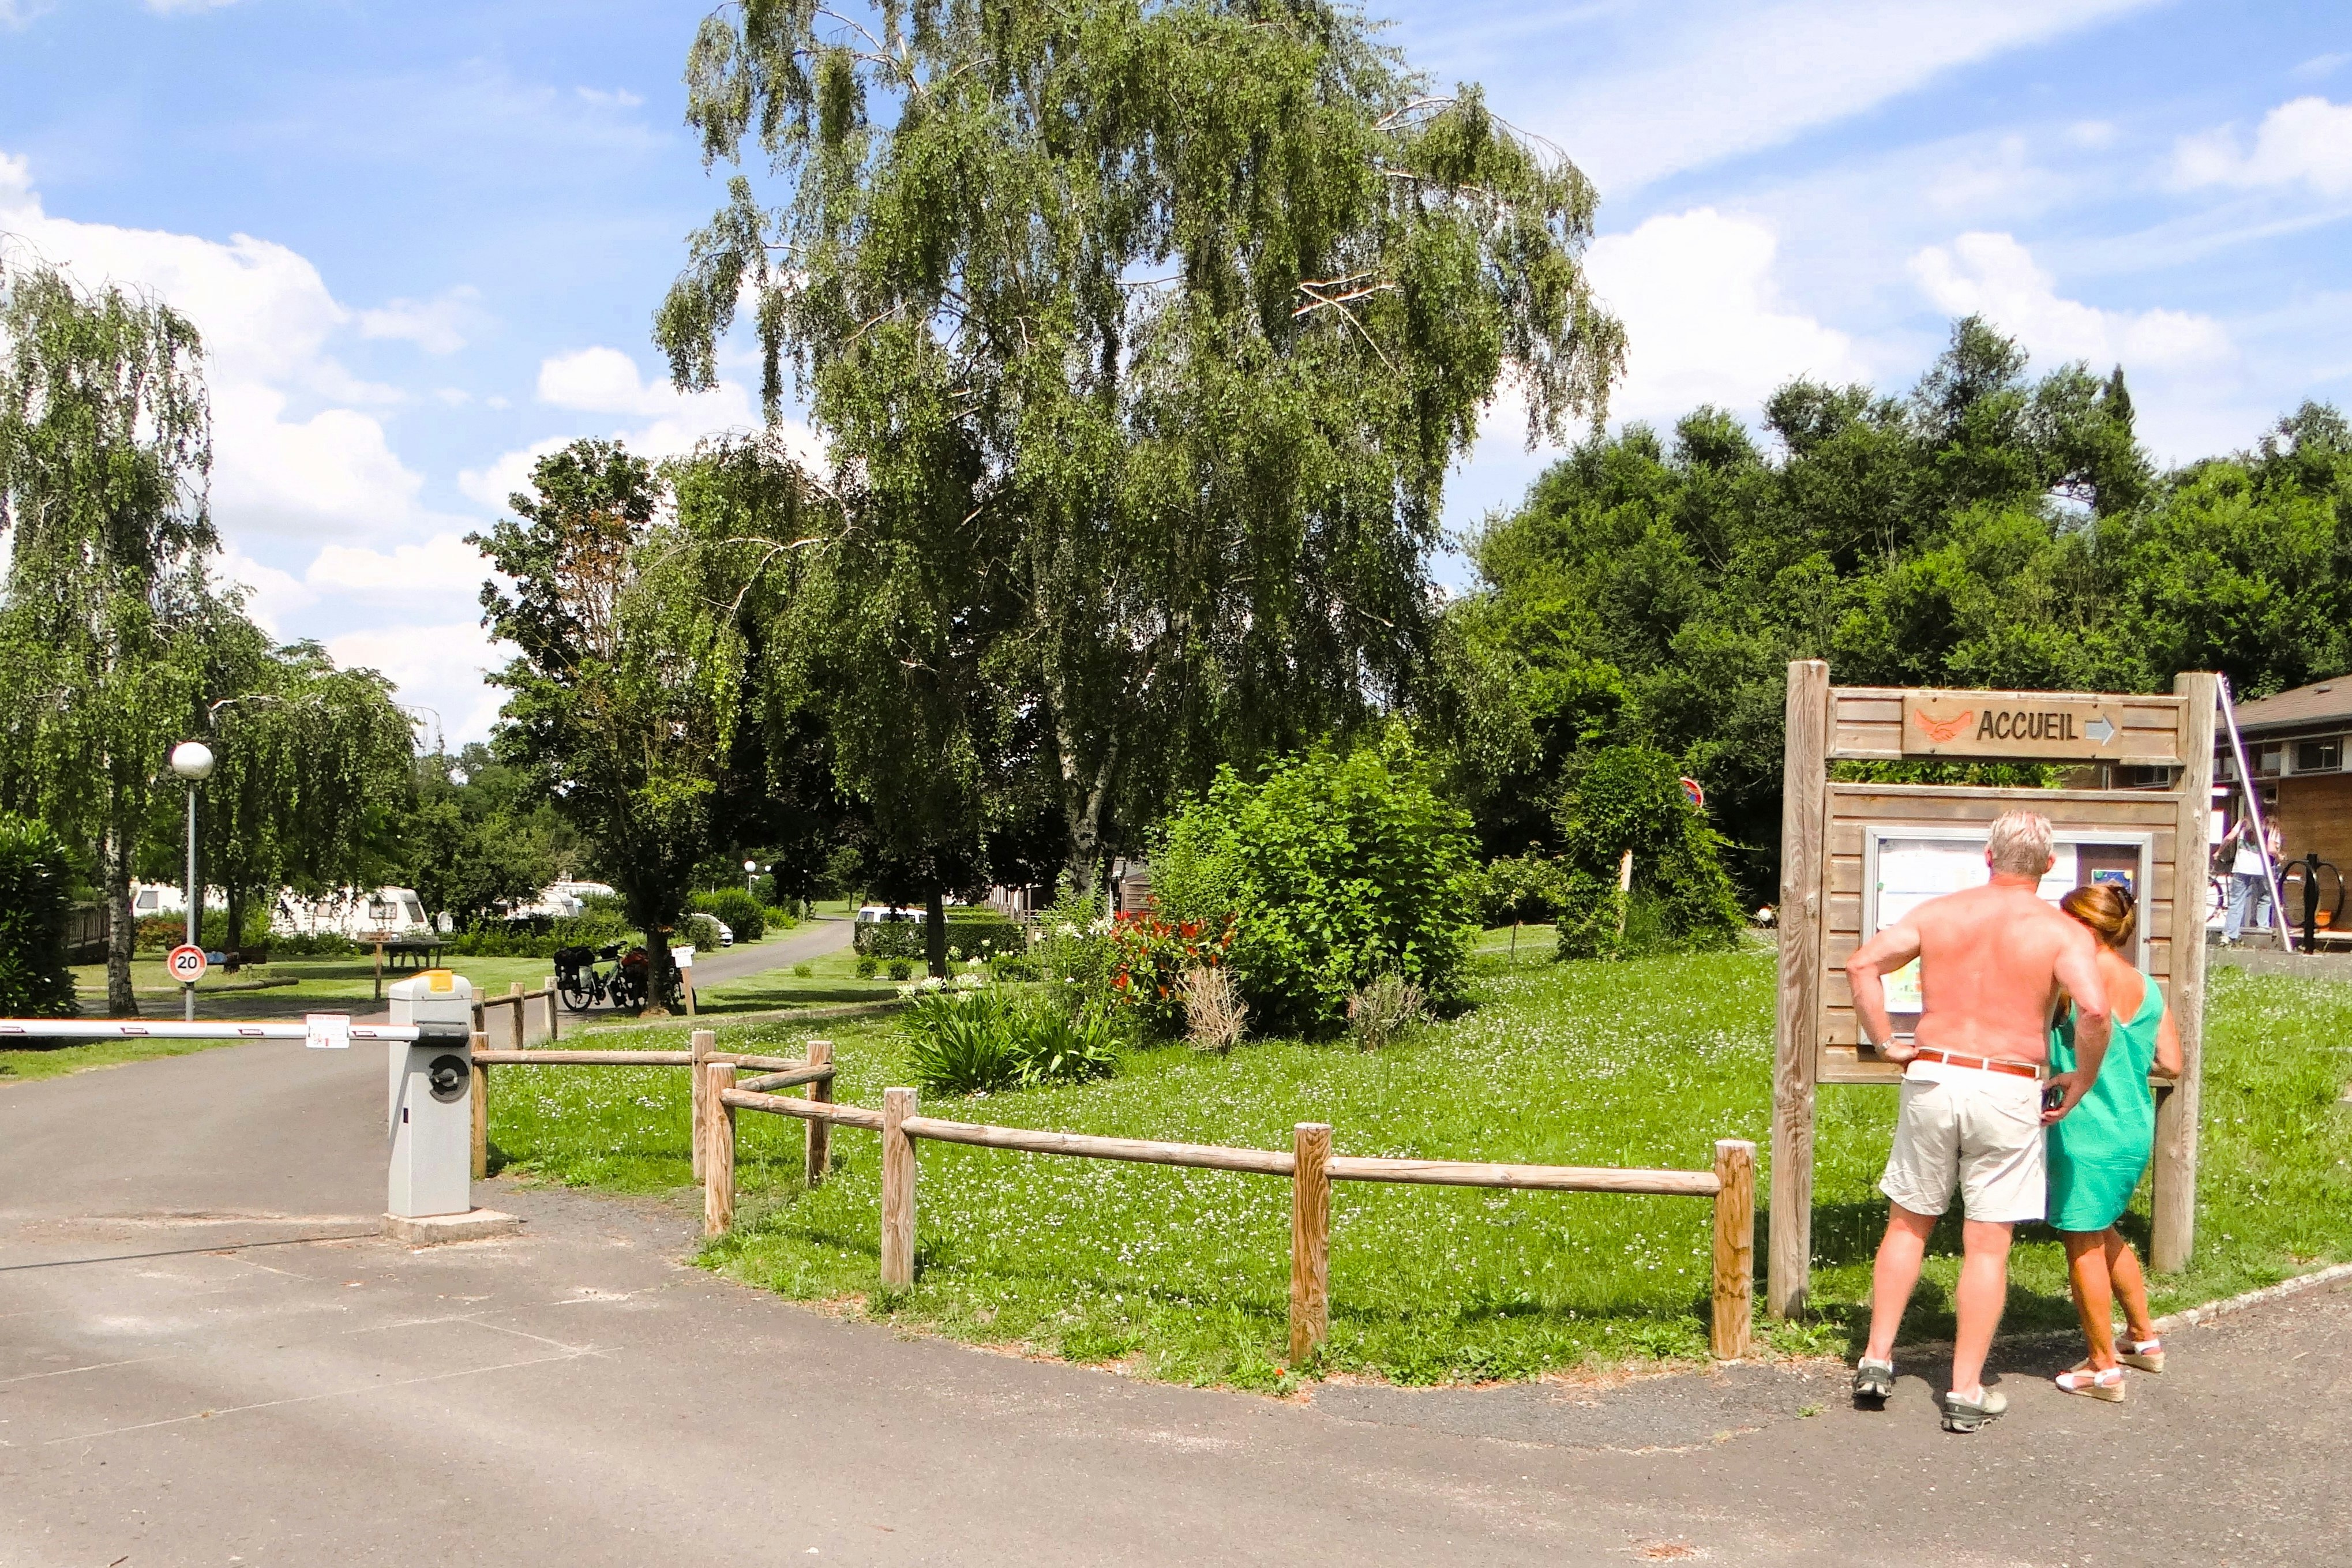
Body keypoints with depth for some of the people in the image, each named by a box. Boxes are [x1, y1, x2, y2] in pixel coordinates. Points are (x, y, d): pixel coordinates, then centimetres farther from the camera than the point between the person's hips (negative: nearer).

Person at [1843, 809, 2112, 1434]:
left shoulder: (1939, 912, 6)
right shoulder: (2062, 932, -3)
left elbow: (1863, 963, -1)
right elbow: (2093, 1009, -18)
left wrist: (1886, 1042, 5)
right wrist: (2081, 1080, -4)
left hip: (1932, 1078, 2)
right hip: (2007, 1092, -2)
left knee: (1907, 1225, 17)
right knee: (1987, 1246, 5)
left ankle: (1877, 1360, 16)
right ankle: (1966, 1393, 8)